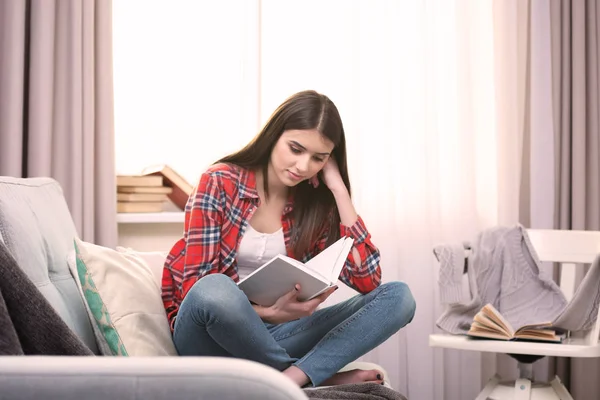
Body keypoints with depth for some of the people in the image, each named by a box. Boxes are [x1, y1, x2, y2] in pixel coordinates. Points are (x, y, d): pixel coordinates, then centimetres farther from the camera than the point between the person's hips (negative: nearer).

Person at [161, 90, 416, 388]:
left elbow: (367, 280, -9)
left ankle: (291, 379, -31)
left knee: (398, 296, -12)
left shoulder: (317, 203, 2)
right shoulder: (221, 182, -8)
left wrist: (338, 188, -9)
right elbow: (196, 285, -13)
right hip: (211, 337, -3)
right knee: (214, 290, -40)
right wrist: (268, 312, -29)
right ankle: (321, 377, -17)